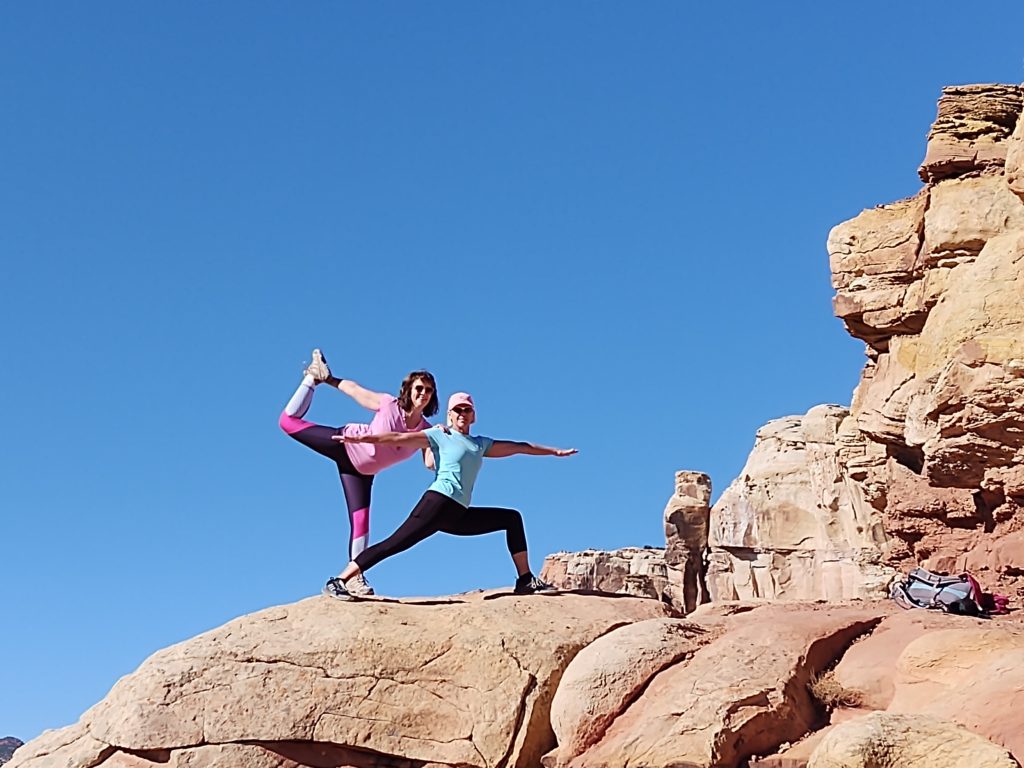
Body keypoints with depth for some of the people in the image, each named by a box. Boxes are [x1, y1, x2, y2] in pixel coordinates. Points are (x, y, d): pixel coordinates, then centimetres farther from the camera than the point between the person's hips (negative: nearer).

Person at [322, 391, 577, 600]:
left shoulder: (480, 444, 23)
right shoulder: (439, 436, 6)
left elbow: (518, 446, 29)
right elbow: (400, 438, -4)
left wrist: (554, 451, 33)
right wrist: (363, 438, -14)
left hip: (459, 515, 7)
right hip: (438, 503, -7)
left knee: (512, 518, 10)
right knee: (394, 544, -20)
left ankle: (526, 580, 8)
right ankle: (337, 582, -22)